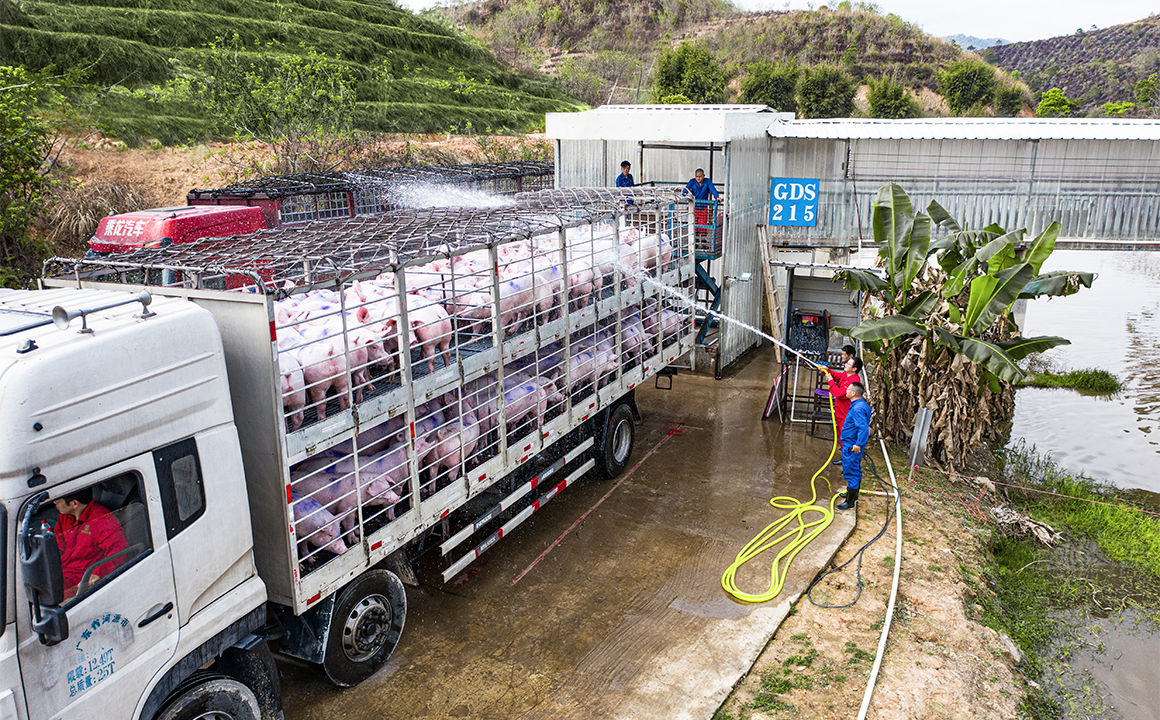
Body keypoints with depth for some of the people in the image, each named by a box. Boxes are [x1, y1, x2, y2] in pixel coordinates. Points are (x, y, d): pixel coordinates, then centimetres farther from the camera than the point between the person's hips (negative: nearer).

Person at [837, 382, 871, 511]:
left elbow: (863, 427, -33)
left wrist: (858, 444, -35)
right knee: (855, 470, 21)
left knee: (851, 472, -3)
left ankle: (850, 501, 4)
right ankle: (853, 495, 36)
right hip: (854, 444, 11)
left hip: (851, 446, -11)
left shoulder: (858, 408, -25)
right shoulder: (861, 404, 9)